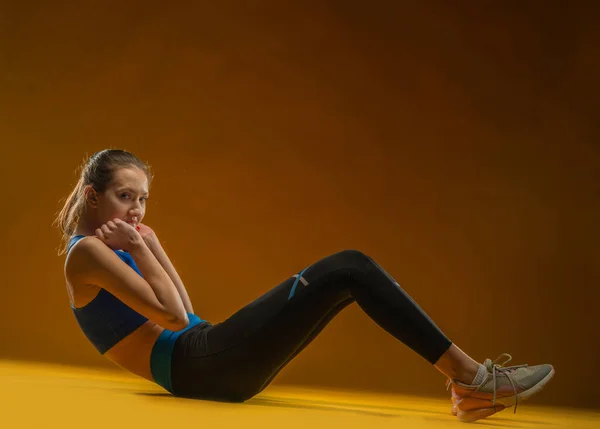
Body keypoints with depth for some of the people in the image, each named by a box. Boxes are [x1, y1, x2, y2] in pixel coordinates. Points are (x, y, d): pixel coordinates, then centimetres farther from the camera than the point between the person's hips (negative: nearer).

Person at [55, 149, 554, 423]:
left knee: (350, 269, 3)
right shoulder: (87, 252, -6)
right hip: (198, 365, -10)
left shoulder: (107, 249, 22)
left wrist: (150, 246, 18)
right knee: (347, 270, -15)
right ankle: (469, 374, -12)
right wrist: (139, 250, -6)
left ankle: (468, 383, -3)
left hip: (206, 369, 10)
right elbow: (172, 315, -16)